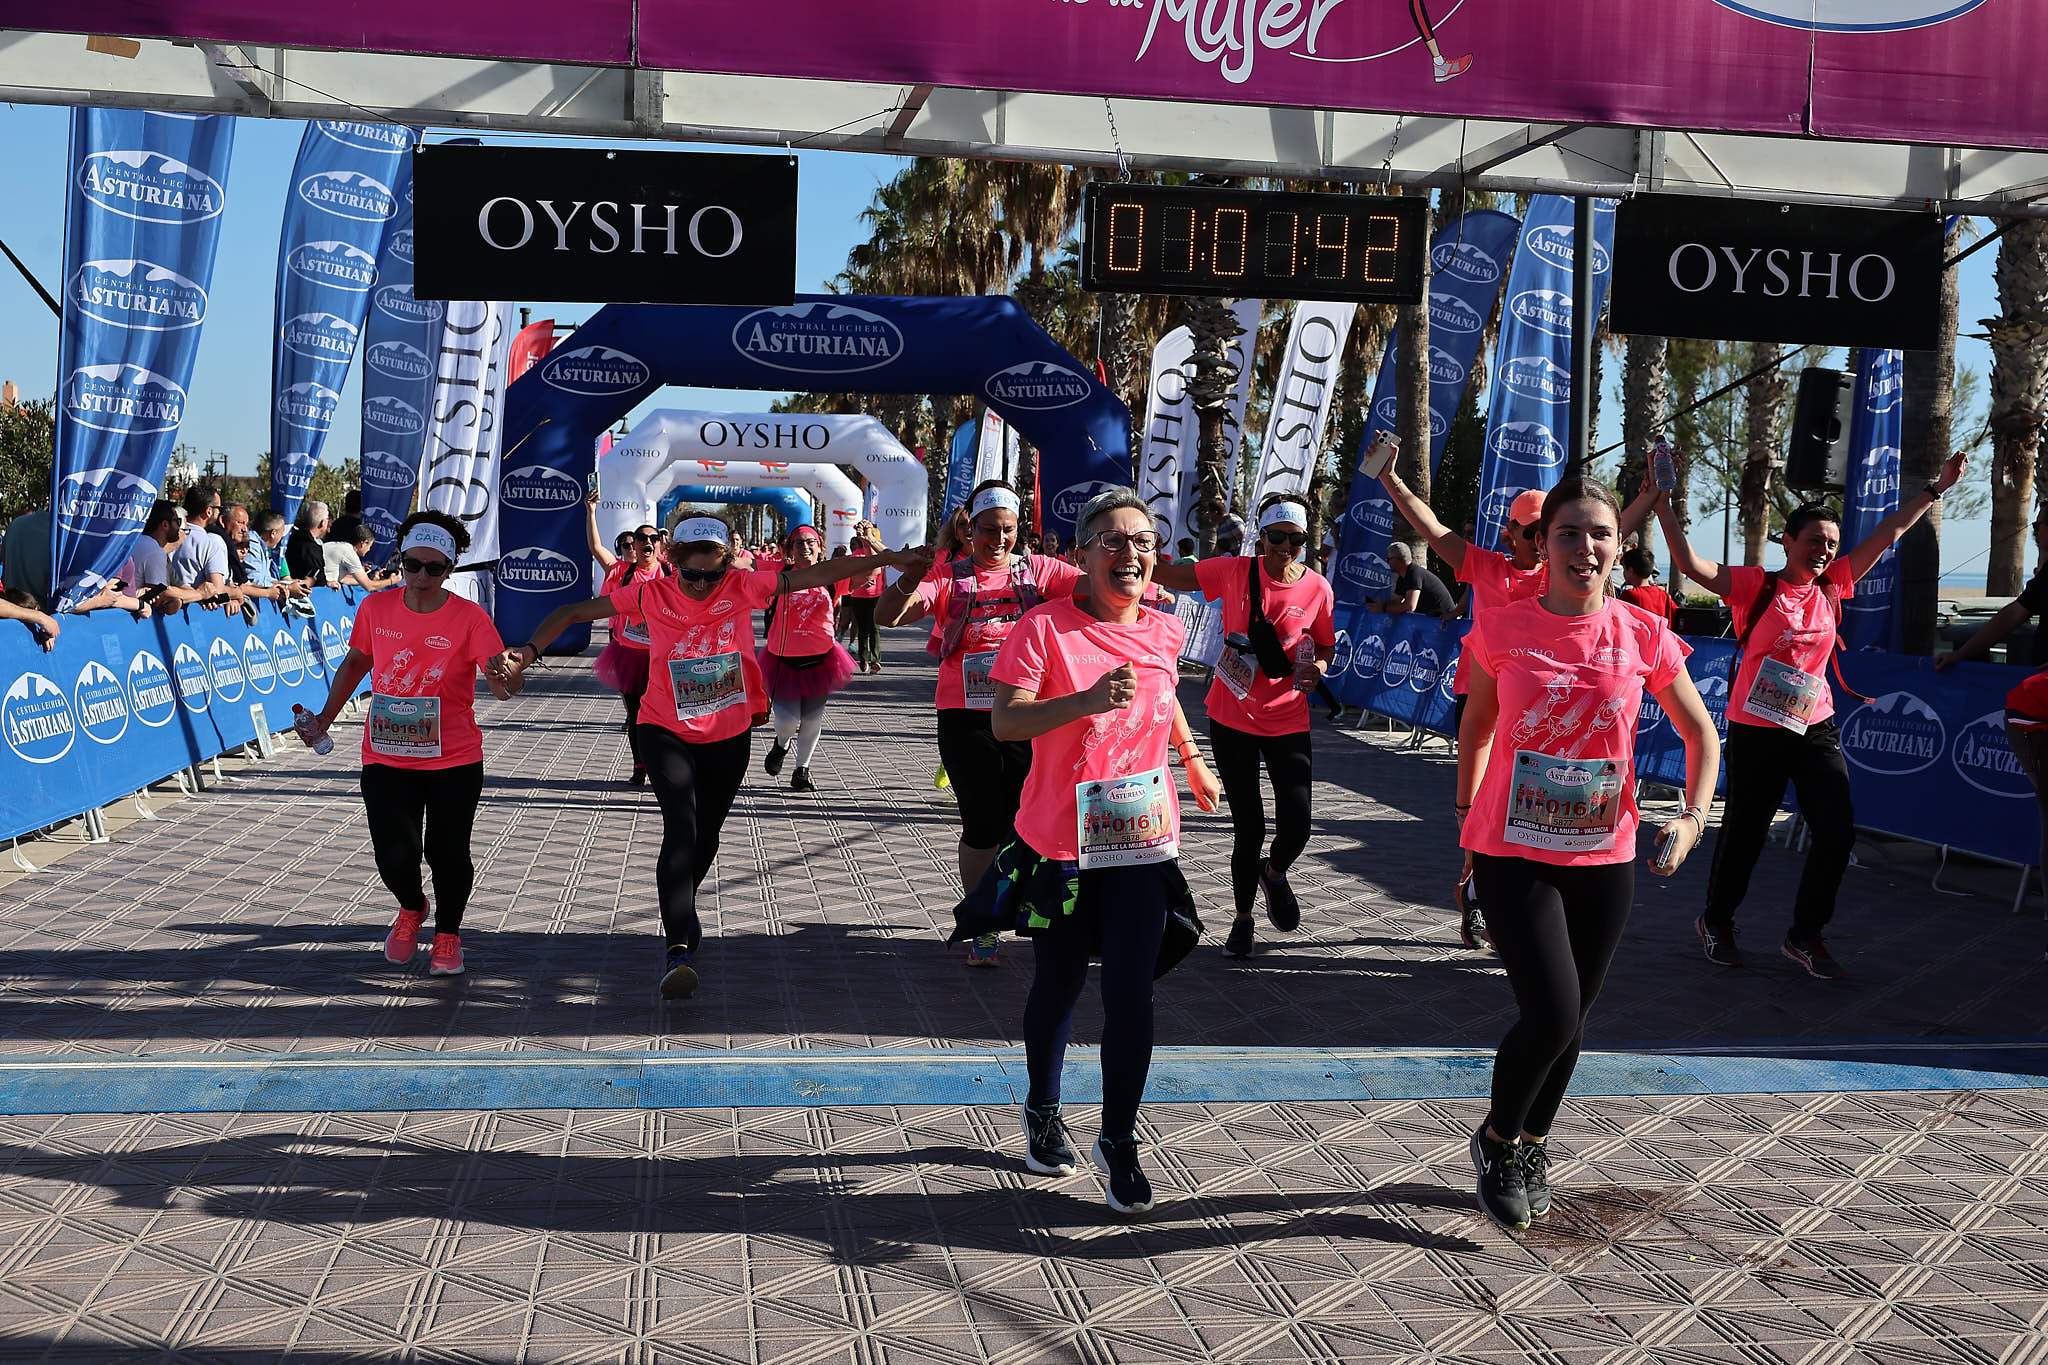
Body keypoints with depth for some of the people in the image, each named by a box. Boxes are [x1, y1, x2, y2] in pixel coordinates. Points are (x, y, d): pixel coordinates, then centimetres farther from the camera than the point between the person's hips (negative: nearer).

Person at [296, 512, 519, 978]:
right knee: (394, 854, -6)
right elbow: (355, 664, 17)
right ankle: (411, 908, 30)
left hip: (454, 761, -2)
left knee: (447, 853, 2)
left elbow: (501, 678, -21)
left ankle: (448, 933, 30)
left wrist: (505, 681, -44)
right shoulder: (375, 608, 0)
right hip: (386, 758, 2)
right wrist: (324, 720, 16)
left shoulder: (469, 617, -10)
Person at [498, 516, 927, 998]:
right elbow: (573, 612, -7)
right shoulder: (652, 593, -12)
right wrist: (530, 650, -21)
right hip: (666, 732, -2)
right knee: (681, 828, -22)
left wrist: (888, 558, -18)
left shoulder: (743, 587, -11)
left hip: (729, 736, 3)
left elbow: (817, 574, -14)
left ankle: (680, 908, 47)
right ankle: (678, 949, -26)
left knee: (706, 836, 17)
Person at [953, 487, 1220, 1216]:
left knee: (1130, 997, -3)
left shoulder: (1164, 632, 3)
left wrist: (1193, 760, 34)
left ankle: (1119, 1142, 14)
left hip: (1141, 844, 2)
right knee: (1058, 987, 14)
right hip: (1060, 845, -2)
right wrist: (1087, 701, -34)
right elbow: (1004, 721, -21)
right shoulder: (1045, 626, -11)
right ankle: (1043, 1110, 39)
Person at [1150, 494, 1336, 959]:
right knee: (1248, 827, 5)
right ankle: (1243, 918, 29)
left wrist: (1317, 668, -11)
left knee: (1297, 824, -10)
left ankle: (1274, 872, 28)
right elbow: (1168, 575, -4)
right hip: (1232, 719, 0)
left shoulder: (1318, 588, -4)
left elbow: (1325, 647, 10)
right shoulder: (1234, 571, -7)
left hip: (1287, 722, 1)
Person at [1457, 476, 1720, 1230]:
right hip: (1513, 853, -3)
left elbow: (1701, 735, 9)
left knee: (1571, 1019, 14)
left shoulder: (1643, 637, -4)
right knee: (1552, 1013, -14)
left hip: (1604, 858, 3)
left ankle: (1531, 1144, 40)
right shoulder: (1502, 628, -8)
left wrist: (1692, 816, -3)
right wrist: (1466, 816, 8)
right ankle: (1496, 1140, 15)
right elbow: (1476, 727, 8)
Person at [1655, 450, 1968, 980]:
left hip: (1815, 728, 5)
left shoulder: (1832, 587, 5)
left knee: (1836, 831, -1)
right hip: (1756, 731, -5)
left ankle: (1805, 935, 16)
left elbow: (1890, 531, 11)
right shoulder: (1757, 587, -10)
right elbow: (1690, 564, -22)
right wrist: (1662, 504, -32)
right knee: (1744, 832, 5)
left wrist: (1937, 488, 12)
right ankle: (1716, 921, 28)